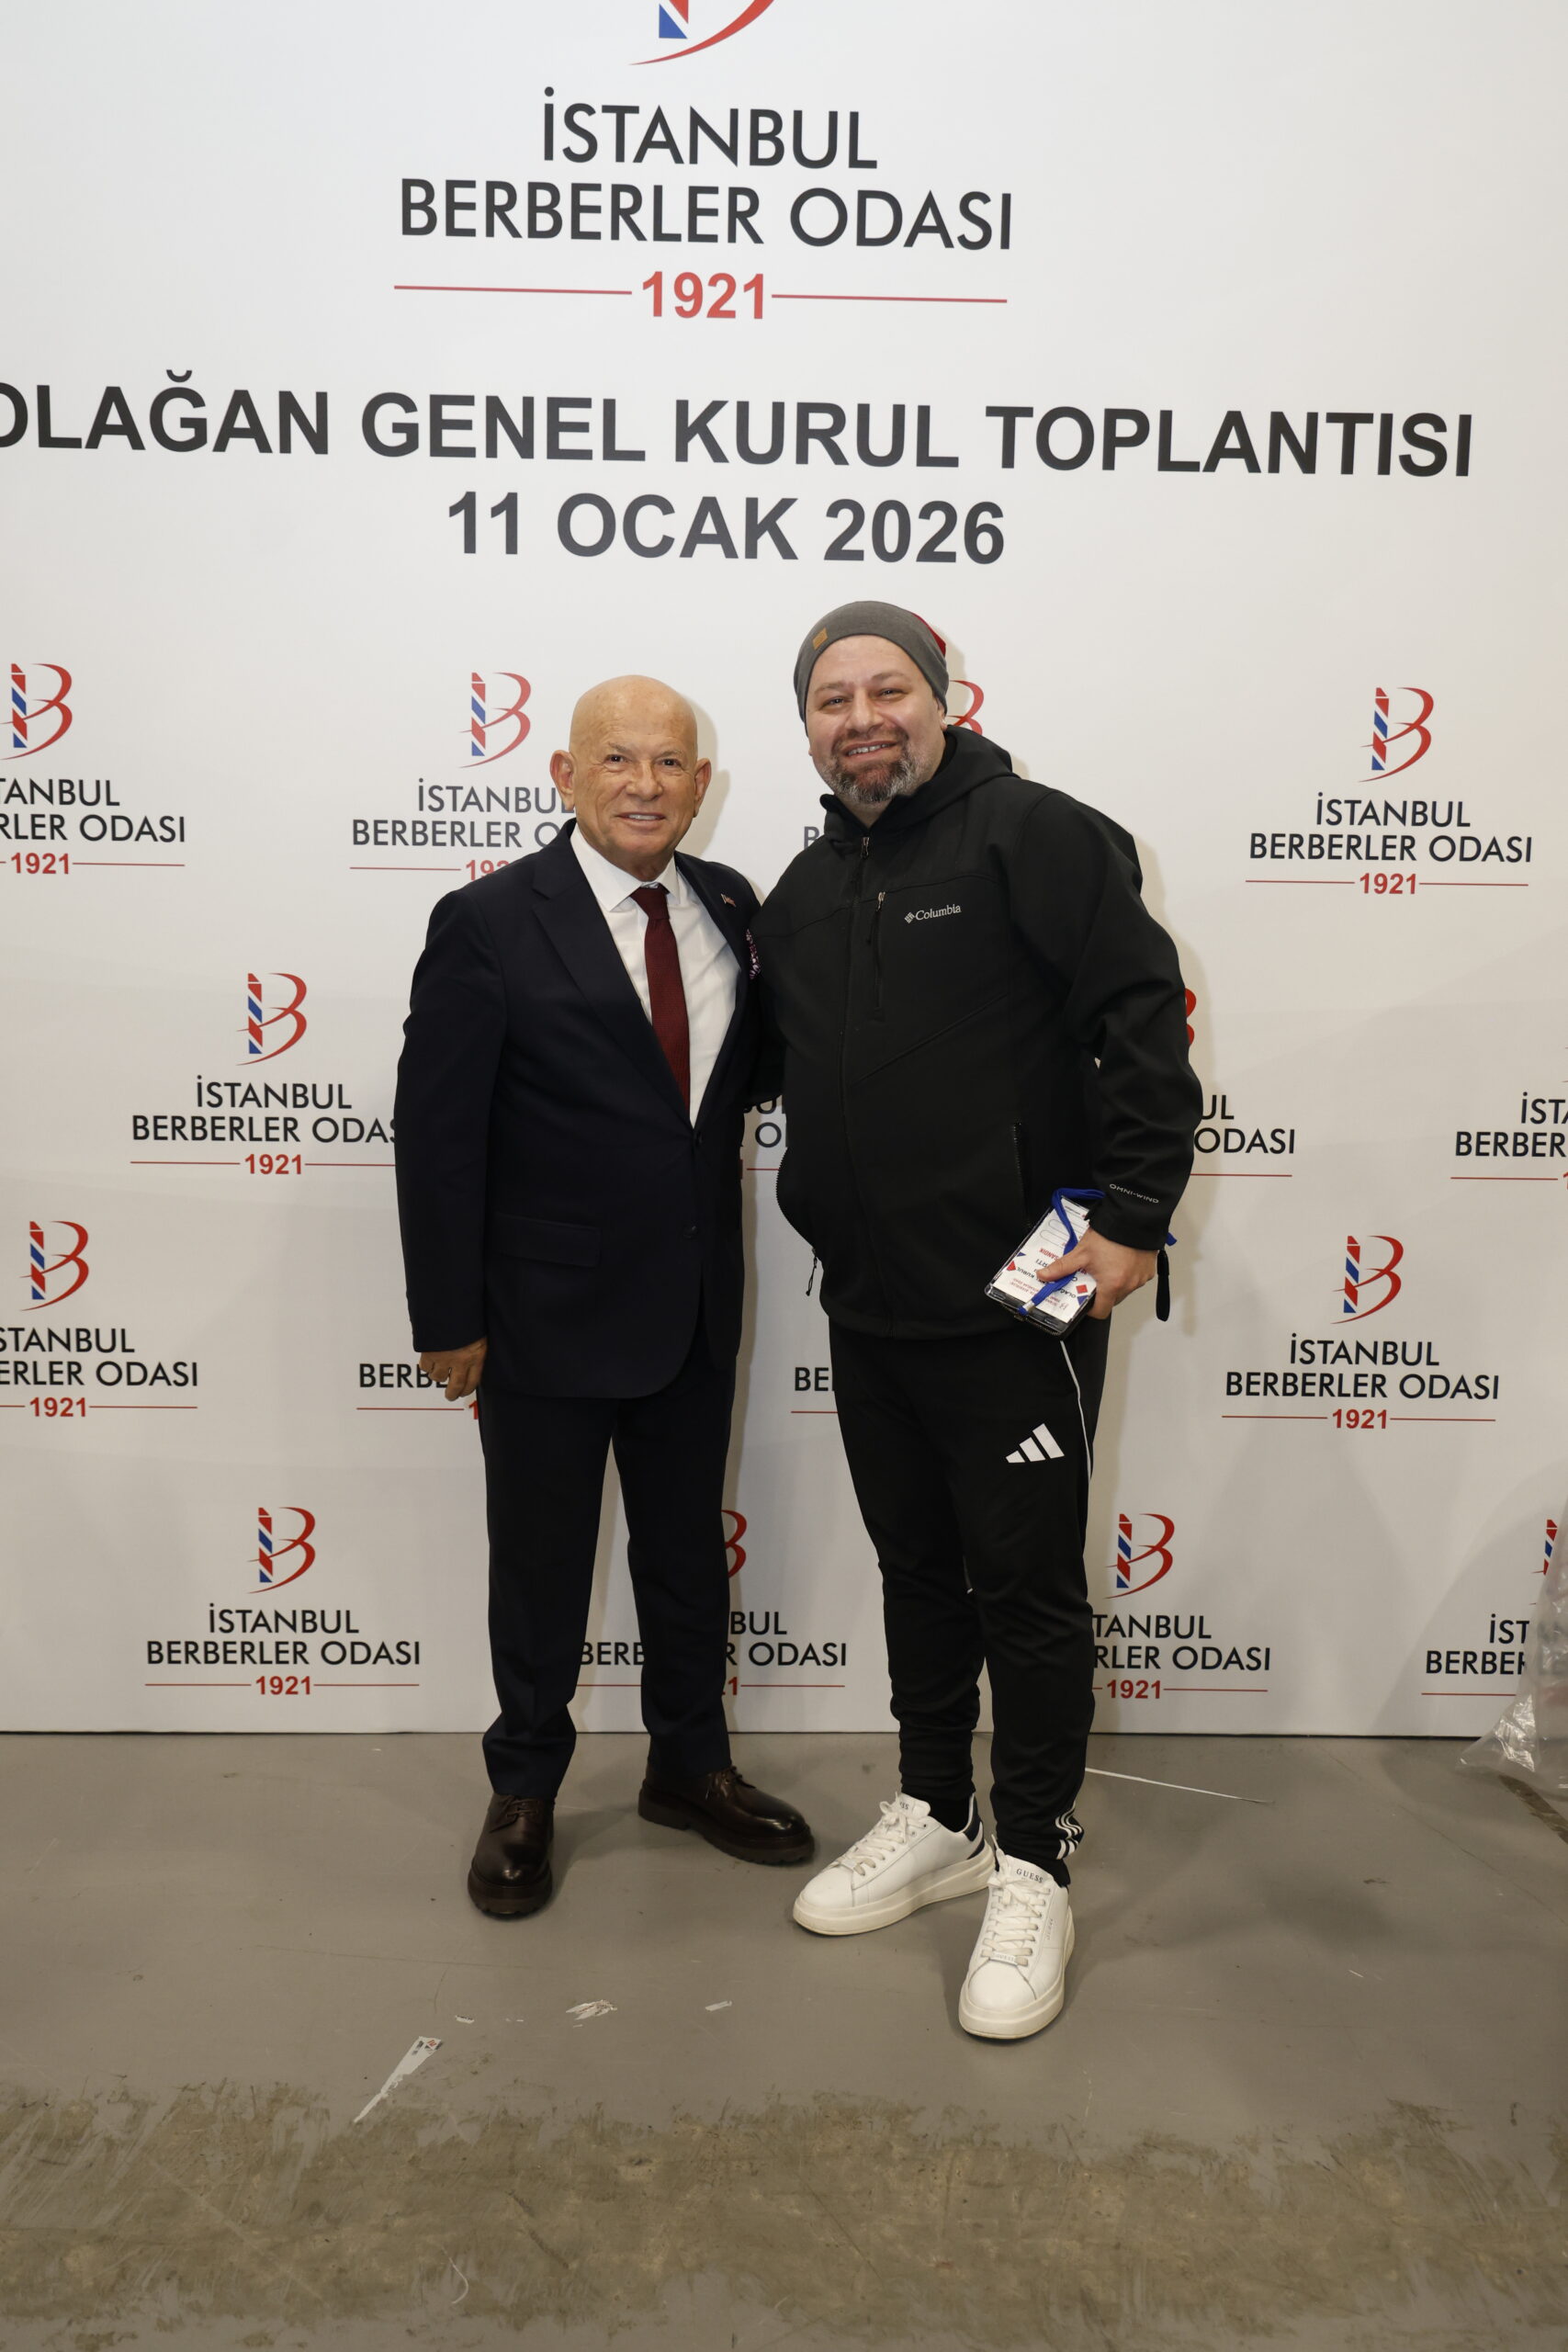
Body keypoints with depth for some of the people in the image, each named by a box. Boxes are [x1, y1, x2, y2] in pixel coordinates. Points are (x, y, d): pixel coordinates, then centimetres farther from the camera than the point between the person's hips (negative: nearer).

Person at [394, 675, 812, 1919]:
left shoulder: (729, 905, 2)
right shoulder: (490, 923, -13)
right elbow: (437, 1135, -12)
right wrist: (449, 1318, -11)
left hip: (698, 1304, 5)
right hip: (548, 1310, -4)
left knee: (688, 1546, 19)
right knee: (541, 1562, 13)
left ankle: (690, 1764, 40)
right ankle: (525, 1793, 34)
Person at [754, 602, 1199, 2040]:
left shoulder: (1034, 834, -9)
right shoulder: (805, 892, 13)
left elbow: (1146, 1024, -15)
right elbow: (788, 1070, 23)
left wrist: (1131, 1216, -19)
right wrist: (820, 1213, 15)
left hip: (1016, 1300, -7)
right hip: (869, 1309, 7)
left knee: (1028, 1585, 4)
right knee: (917, 1570, 18)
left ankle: (1034, 1870, 21)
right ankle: (935, 1821, 36)